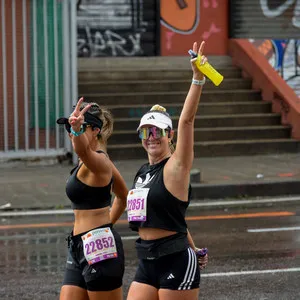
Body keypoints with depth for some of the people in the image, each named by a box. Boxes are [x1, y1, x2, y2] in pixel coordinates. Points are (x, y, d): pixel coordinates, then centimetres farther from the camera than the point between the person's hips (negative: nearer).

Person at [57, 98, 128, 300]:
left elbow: (83, 150, -41)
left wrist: (77, 129, -60)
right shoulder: (100, 160, 16)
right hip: (80, 247, 10)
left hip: (99, 248, -10)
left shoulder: (97, 161, -15)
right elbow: (123, 197, 28)